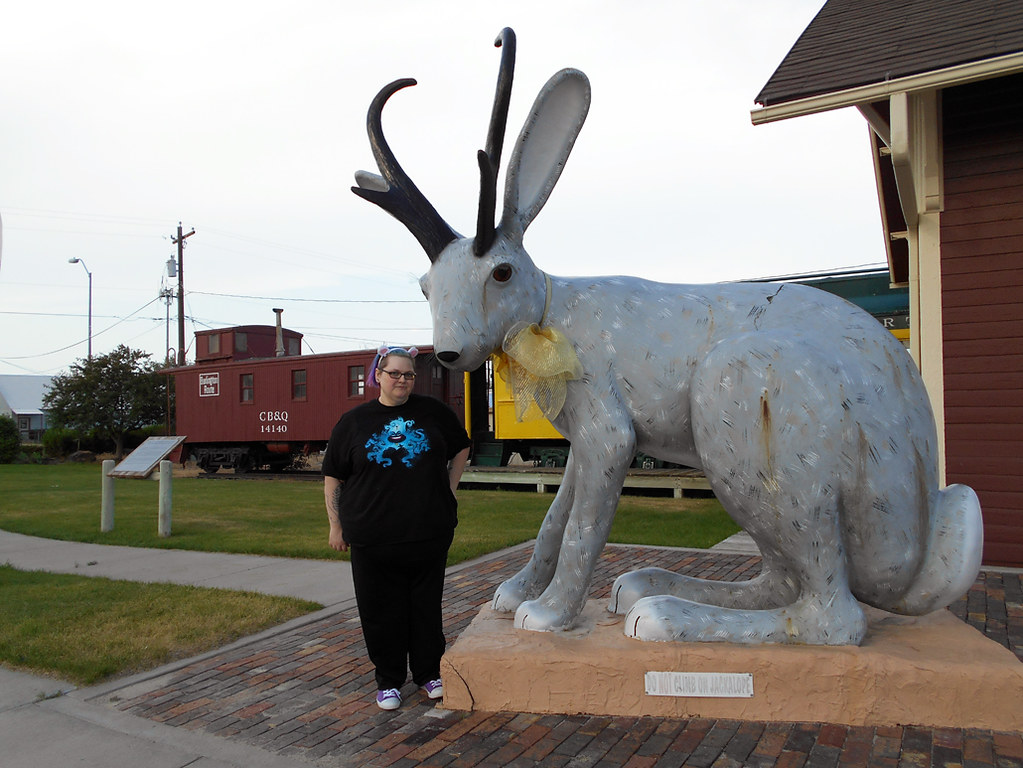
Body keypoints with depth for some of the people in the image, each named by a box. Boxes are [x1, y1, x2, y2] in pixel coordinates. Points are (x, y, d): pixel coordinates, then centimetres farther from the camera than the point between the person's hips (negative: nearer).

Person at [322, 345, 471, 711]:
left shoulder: (432, 412, 4)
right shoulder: (354, 421, 3)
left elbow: (461, 448, 19)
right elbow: (332, 476, 8)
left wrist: (449, 489, 11)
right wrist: (336, 524, 5)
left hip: (429, 533, 1)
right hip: (372, 538, 0)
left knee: (427, 607, 11)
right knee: (381, 612, 7)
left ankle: (429, 673, 29)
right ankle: (388, 681, 24)